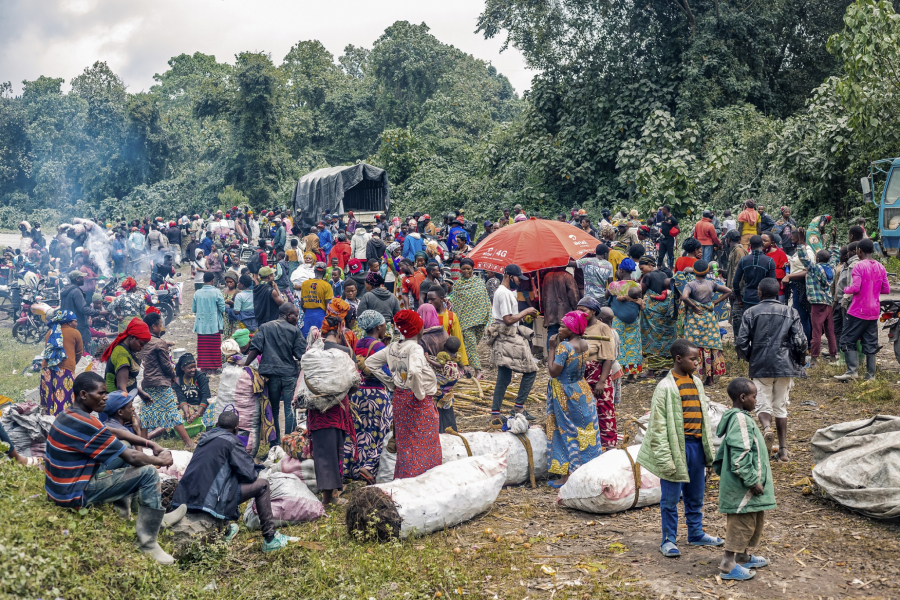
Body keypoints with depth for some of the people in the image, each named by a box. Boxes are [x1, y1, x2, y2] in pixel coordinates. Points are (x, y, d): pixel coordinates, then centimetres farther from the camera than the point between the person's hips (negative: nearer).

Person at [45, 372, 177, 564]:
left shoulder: (71, 415, 5)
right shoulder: (85, 424, -25)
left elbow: (115, 433, 13)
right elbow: (132, 458, -20)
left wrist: (151, 444, 2)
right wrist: (161, 460, -3)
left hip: (60, 486, 10)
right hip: (74, 494, -10)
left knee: (123, 449, 18)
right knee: (149, 473, -14)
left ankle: (121, 513, 19)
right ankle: (148, 544, -9)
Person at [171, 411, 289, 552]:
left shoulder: (205, 438, 18)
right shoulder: (231, 440, -4)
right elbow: (249, 473, -4)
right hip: (209, 501, -8)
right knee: (262, 485, 2)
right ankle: (270, 539, 5)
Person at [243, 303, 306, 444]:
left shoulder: (265, 327, 8)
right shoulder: (295, 331, 2)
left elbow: (255, 349, -2)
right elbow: (301, 354, -4)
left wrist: (245, 366, 2)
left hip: (270, 374, 2)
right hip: (289, 374, -2)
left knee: (274, 409, 10)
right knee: (290, 409, 1)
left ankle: (276, 443, 14)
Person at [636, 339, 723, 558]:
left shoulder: (697, 383, 8)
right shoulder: (665, 387, -12)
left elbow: (703, 417, 16)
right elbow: (658, 426, -13)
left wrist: (709, 449, 15)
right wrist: (665, 458, -15)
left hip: (696, 445, 6)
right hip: (677, 446, -6)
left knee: (696, 495, 17)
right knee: (671, 498, 4)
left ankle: (696, 534, 33)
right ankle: (669, 540, 16)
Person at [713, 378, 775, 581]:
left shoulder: (735, 418, 13)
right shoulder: (741, 420, -19)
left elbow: (722, 453, 20)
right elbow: (740, 457, -25)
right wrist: (752, 481, -21)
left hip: (742, 485, 11)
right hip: (743, 487, -11)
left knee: (754, 520, 20)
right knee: (741, 523, -5)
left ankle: (743, 556, 32)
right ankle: (728, 565, 1)